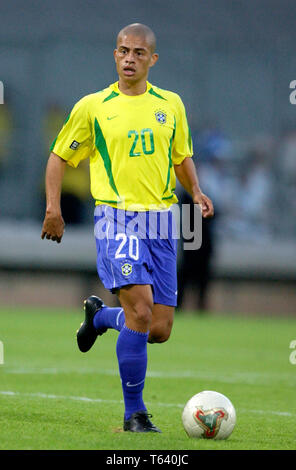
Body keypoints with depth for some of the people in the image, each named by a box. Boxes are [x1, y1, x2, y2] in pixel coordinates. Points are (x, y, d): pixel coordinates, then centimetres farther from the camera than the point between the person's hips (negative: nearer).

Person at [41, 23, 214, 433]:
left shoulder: (170, 104, 11)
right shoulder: (92, 107, 2)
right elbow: (59, 157, 9)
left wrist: (196, 191, 4)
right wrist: (53, 206, -4)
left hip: (161, 220, 4)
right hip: (117, 218, -4)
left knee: (160, 331, 2)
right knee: (141, 310, -21)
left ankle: (99, 315, 35)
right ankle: (134, 413, -9)